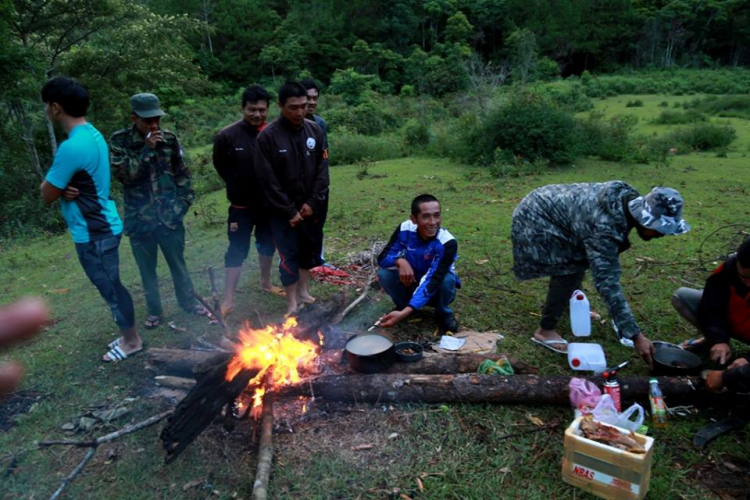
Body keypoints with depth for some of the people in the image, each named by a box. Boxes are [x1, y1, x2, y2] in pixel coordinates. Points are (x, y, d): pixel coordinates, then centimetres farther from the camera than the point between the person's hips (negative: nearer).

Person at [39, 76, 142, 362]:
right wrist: (61, 186, -8)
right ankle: (128, 335, 33)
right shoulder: (93, 135, 6)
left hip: (93, 234, -9)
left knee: (110, 290, 7)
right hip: (102, 226, 9)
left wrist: (54, 186, 3)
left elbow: (47, 195, -17)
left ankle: (132, 341, 24)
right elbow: (59, 186, 14)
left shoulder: (72, 147, -25)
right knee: (112, 287, 19)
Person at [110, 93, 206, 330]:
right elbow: (122, 174, -17)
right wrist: (147, 149, -22)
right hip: (139, 219, -1)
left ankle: (188, 301, 35)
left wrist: (183, 202, -1)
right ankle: (154, 310, 30)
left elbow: (182, 175, 6)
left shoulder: (169, 139, -2)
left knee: (178, 264, 15)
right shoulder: (120, 140, -6)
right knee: (148, 270, 13)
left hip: (168, 216, 1)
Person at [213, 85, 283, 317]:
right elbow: (221, 166, 2)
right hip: (242, 205, -2)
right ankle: (228, 299, 14)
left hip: (269, 203, 3)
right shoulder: (226, 136, -13)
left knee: (267, 245, 19)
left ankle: (266, 283, 41)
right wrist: (240, 187, 6)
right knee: (237, 251, 3)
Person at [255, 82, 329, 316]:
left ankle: (303, 291, 35)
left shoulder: (315, 131, -1)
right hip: (282, 211, -4)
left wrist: (313, 202, -9)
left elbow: (322, 169, 0)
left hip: (310, 207, 4)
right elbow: (267, 180, -14)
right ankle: (292, 302, 16)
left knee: (310, 249, 15)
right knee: (289, 255, 0)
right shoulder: (267, 136, -14)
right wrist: (289, 210, -14)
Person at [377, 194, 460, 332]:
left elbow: (432, 281, -39)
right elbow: (382, 258, -17)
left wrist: (406, 312, -51)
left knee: (447, 279, -35)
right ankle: (403, 304, 4)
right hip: (411, 284, 2)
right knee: (383, 273, -25)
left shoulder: (448, 243, -31)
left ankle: (443, 314, -4)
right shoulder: (405, 229, -21)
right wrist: (400, 261, -42)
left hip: (436, 290, -2)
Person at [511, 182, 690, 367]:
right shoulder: (605, 227, -34)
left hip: (549, 207, 9)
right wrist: (635, 335, -31)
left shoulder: (627, 198, -7)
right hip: (535, 220, -9)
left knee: (580, 259, 16)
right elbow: (608, 283, -34)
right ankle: (544, 331, -1)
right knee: (569, 271, -13)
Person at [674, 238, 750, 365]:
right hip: (731, 325, 4)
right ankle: (711, 340, 2)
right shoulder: (730, 266, -23)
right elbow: (712, 307, -17)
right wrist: (719, 339, -29)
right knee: (681, 296, -10)